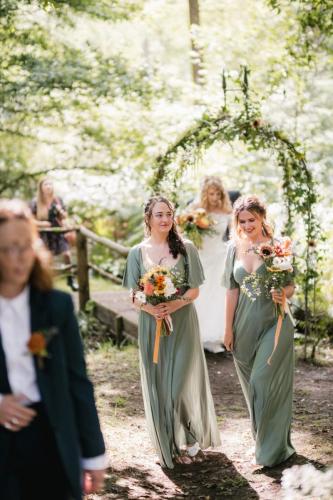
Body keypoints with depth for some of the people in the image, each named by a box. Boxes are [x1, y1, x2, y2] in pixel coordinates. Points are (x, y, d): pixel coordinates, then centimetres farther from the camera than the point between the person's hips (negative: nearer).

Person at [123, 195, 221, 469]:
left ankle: (194, 439, 16)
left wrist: (175, 305, -19)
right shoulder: (138, 252, 3)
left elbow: (194, 290, -1)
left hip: (182, 322, -2)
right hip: (151, 324, 2)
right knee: (158, 384, 5)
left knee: (182, 383, -4)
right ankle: (169, 445, 17)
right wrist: (150, 308, -17)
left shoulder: (186, 249, -1)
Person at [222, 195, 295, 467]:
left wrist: (282, 294, -27)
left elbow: (291, 285, -4)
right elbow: (232, 290, 7)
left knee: (265, 383, -7)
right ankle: (262, 440, 30)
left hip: (274, 323, -4)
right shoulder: (235, 247, 3)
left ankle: (273, 447, 6)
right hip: (245, 325, 4)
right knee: (253, 386, 13)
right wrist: (229, 328, 7)